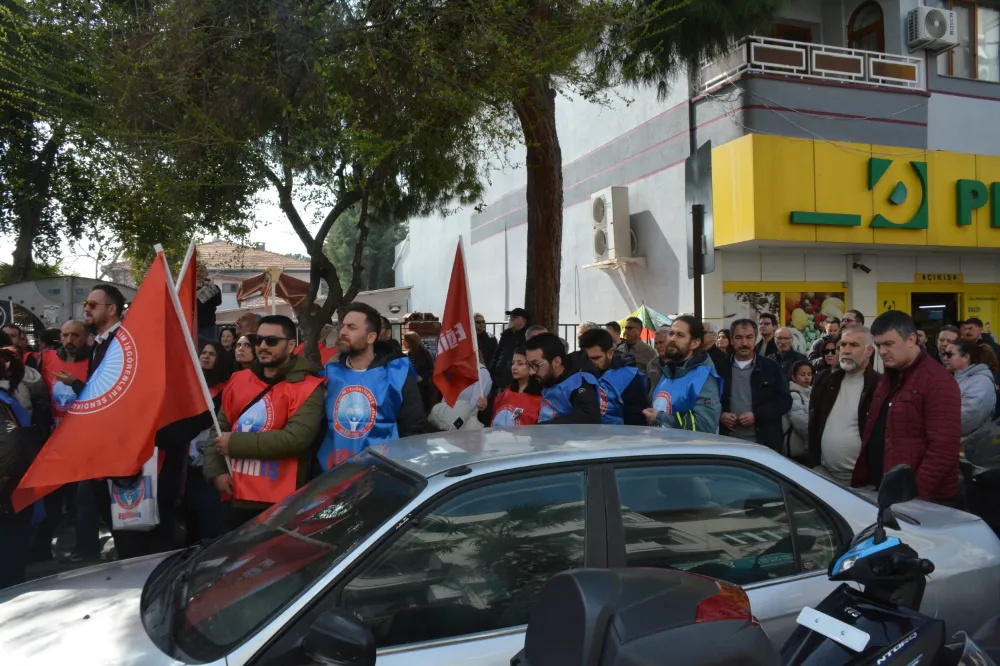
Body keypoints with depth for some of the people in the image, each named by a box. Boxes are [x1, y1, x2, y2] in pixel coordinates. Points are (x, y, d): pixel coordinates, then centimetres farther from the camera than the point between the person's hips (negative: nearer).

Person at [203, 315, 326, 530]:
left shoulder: (307, 388, -9)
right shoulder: (239, 380, 10)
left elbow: (296, 438, -22)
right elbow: (220, 428, 13)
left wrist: (235, 443, -17)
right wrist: (215, 470, -5)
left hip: (280, 504, -5)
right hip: (234, 498, 6)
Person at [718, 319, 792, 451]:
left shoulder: (771, 367, 5)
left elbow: (785, 400, -1)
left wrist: (757, 415, -13)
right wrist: (720, 415, -10)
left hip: (763, 443, -1)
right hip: (728, 442, 1)